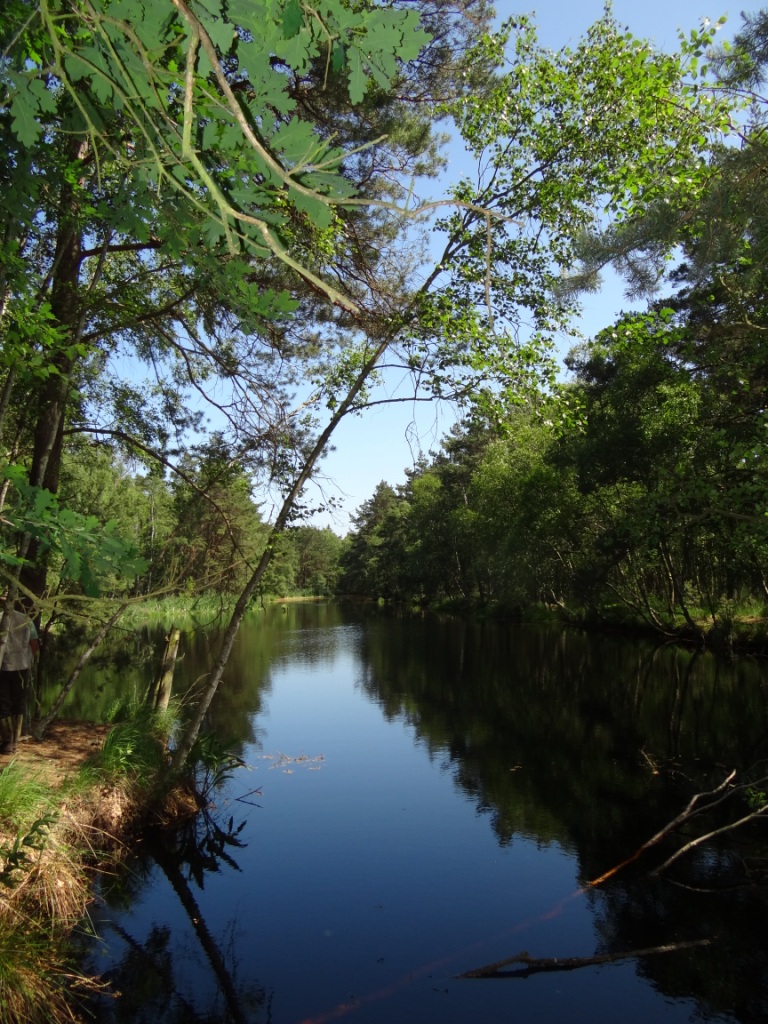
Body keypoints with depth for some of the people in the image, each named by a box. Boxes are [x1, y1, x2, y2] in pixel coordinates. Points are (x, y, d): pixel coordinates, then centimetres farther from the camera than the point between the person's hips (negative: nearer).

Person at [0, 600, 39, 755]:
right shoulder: (26, 620, 4)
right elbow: (34, 645, 6)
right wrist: (30, 662, 18)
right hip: (22, 667, 3)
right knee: (18, 704, 14)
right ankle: (15, 742, 17)